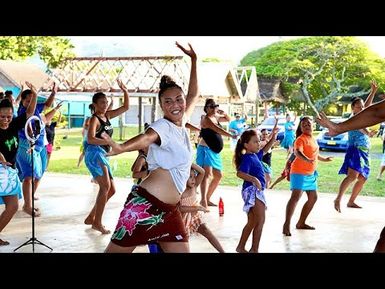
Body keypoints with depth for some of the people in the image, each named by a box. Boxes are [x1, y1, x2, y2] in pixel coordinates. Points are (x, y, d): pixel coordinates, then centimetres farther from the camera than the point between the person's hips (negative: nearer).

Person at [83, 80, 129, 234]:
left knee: (111, 190, 11)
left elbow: (126, 107, 22)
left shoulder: (107, 116, 17)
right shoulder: (94, 119, -6)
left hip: (103, 156, 9)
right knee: (105, 186, -23)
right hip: (94, 154, -9)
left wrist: (125, 91, 10)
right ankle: (97, 222, -23)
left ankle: (91, 218, 17)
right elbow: (91, 139, -19)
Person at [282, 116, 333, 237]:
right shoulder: (301, 139, -13)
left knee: (313, 198, 14)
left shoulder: (312, 139, 14)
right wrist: (307, 159, -50)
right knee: (296, 196, -20)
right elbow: (297, 152, -33)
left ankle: (301, 223, 24)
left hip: (311, 173, 10)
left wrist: (324, 159, 43)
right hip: (299, 172, -10)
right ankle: (286, 225, -22)